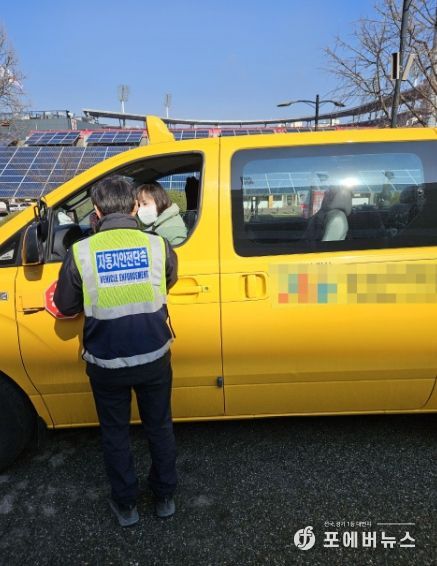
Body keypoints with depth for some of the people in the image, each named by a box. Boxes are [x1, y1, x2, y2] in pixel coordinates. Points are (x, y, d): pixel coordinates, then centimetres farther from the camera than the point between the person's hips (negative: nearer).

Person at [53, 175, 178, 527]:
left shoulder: (80, 252, -14)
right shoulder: (158, 246, -12)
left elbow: (66, 306, -1)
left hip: (106, 364, -1)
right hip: (154, 359, 1)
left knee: (115, 434, 22)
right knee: (160, 427, 23)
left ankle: (126, 505, 39)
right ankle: (165, 497, 41)